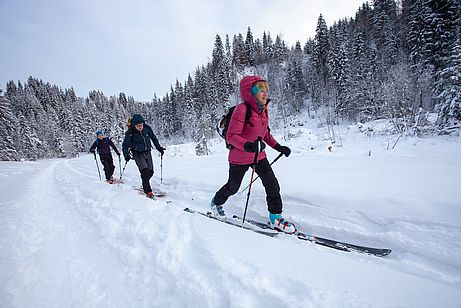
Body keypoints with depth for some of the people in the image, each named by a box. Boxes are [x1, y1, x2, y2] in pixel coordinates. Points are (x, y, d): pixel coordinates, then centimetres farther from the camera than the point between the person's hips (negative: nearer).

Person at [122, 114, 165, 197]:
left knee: (150, 171, 4)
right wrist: (126, 155, -22)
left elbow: (153, 138, 8)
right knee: (145, 171, -19)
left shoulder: (147, 128, -9)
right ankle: (148, 190, -13)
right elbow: (125, 144, -9)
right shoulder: (130, 132, -17)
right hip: (138, 154, -4)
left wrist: (159, 147, 9)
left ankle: (145, 185, 27)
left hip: (147, 152, 4)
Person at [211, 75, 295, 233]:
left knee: (272, 184, -3)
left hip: (259, 155, 6)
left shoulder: (263, 110, 3)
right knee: (233, 187, 13)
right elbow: (231, 135, -25)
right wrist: (247, 145, -41)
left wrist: (278, 146, 3)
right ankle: (216, 202, 43)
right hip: (240, 157, -6)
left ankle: (275, 217, 13)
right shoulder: (242, 110, -22)